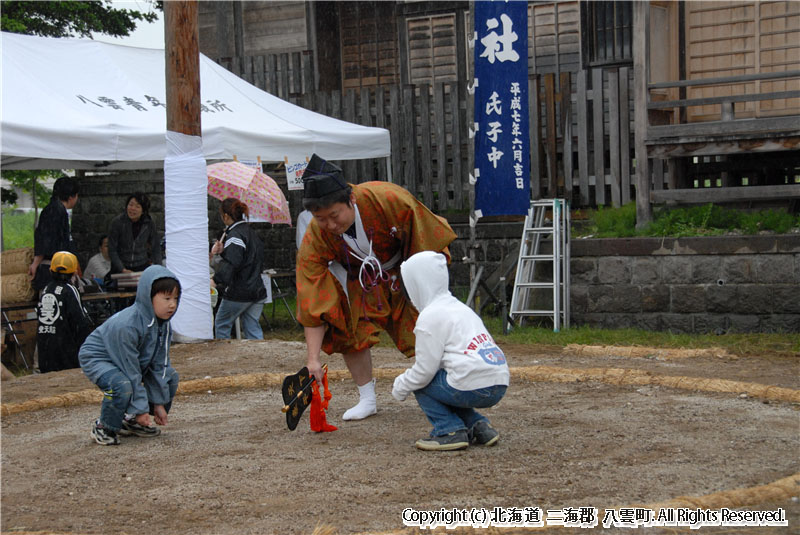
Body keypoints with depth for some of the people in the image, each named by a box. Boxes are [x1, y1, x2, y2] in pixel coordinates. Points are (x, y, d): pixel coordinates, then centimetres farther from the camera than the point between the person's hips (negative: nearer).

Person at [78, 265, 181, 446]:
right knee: (122, 386, -36)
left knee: (170, 376, 3)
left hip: (133, 360, 9)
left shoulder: (163, 323, -10)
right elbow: (131, 373, -31)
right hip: (96, 358, -9)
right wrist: (140, 409, -25)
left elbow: (160, 364, -3)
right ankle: (103, 428, -10)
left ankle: (133, 422, 13)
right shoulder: (126, 326, -36)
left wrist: (159, 403, -4)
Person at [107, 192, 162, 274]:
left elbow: (156, 247, 4)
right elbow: (112, 250, -9)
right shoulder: (117, 222, -12)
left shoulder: (149, 223, -6)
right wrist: (123, 269, -17)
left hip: (141, 267, 1)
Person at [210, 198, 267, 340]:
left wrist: (216, 280, -36)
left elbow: (231, 263, -29)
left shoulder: (235, 235, -15)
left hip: (238, 293, -8)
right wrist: (222, 251, 19)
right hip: (257, 290, 8)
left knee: (221, 324, 10)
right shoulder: (251, 232, 14)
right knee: (253, 327, 9)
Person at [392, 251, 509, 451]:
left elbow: (424, 370, -8)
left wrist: (401, 387, 10)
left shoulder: (430, 317, -5)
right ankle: (479, 426, 14)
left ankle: (450, 431, -2)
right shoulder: (460, 307, 23)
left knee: (421, 384, 9)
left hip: (473, 387, -9)